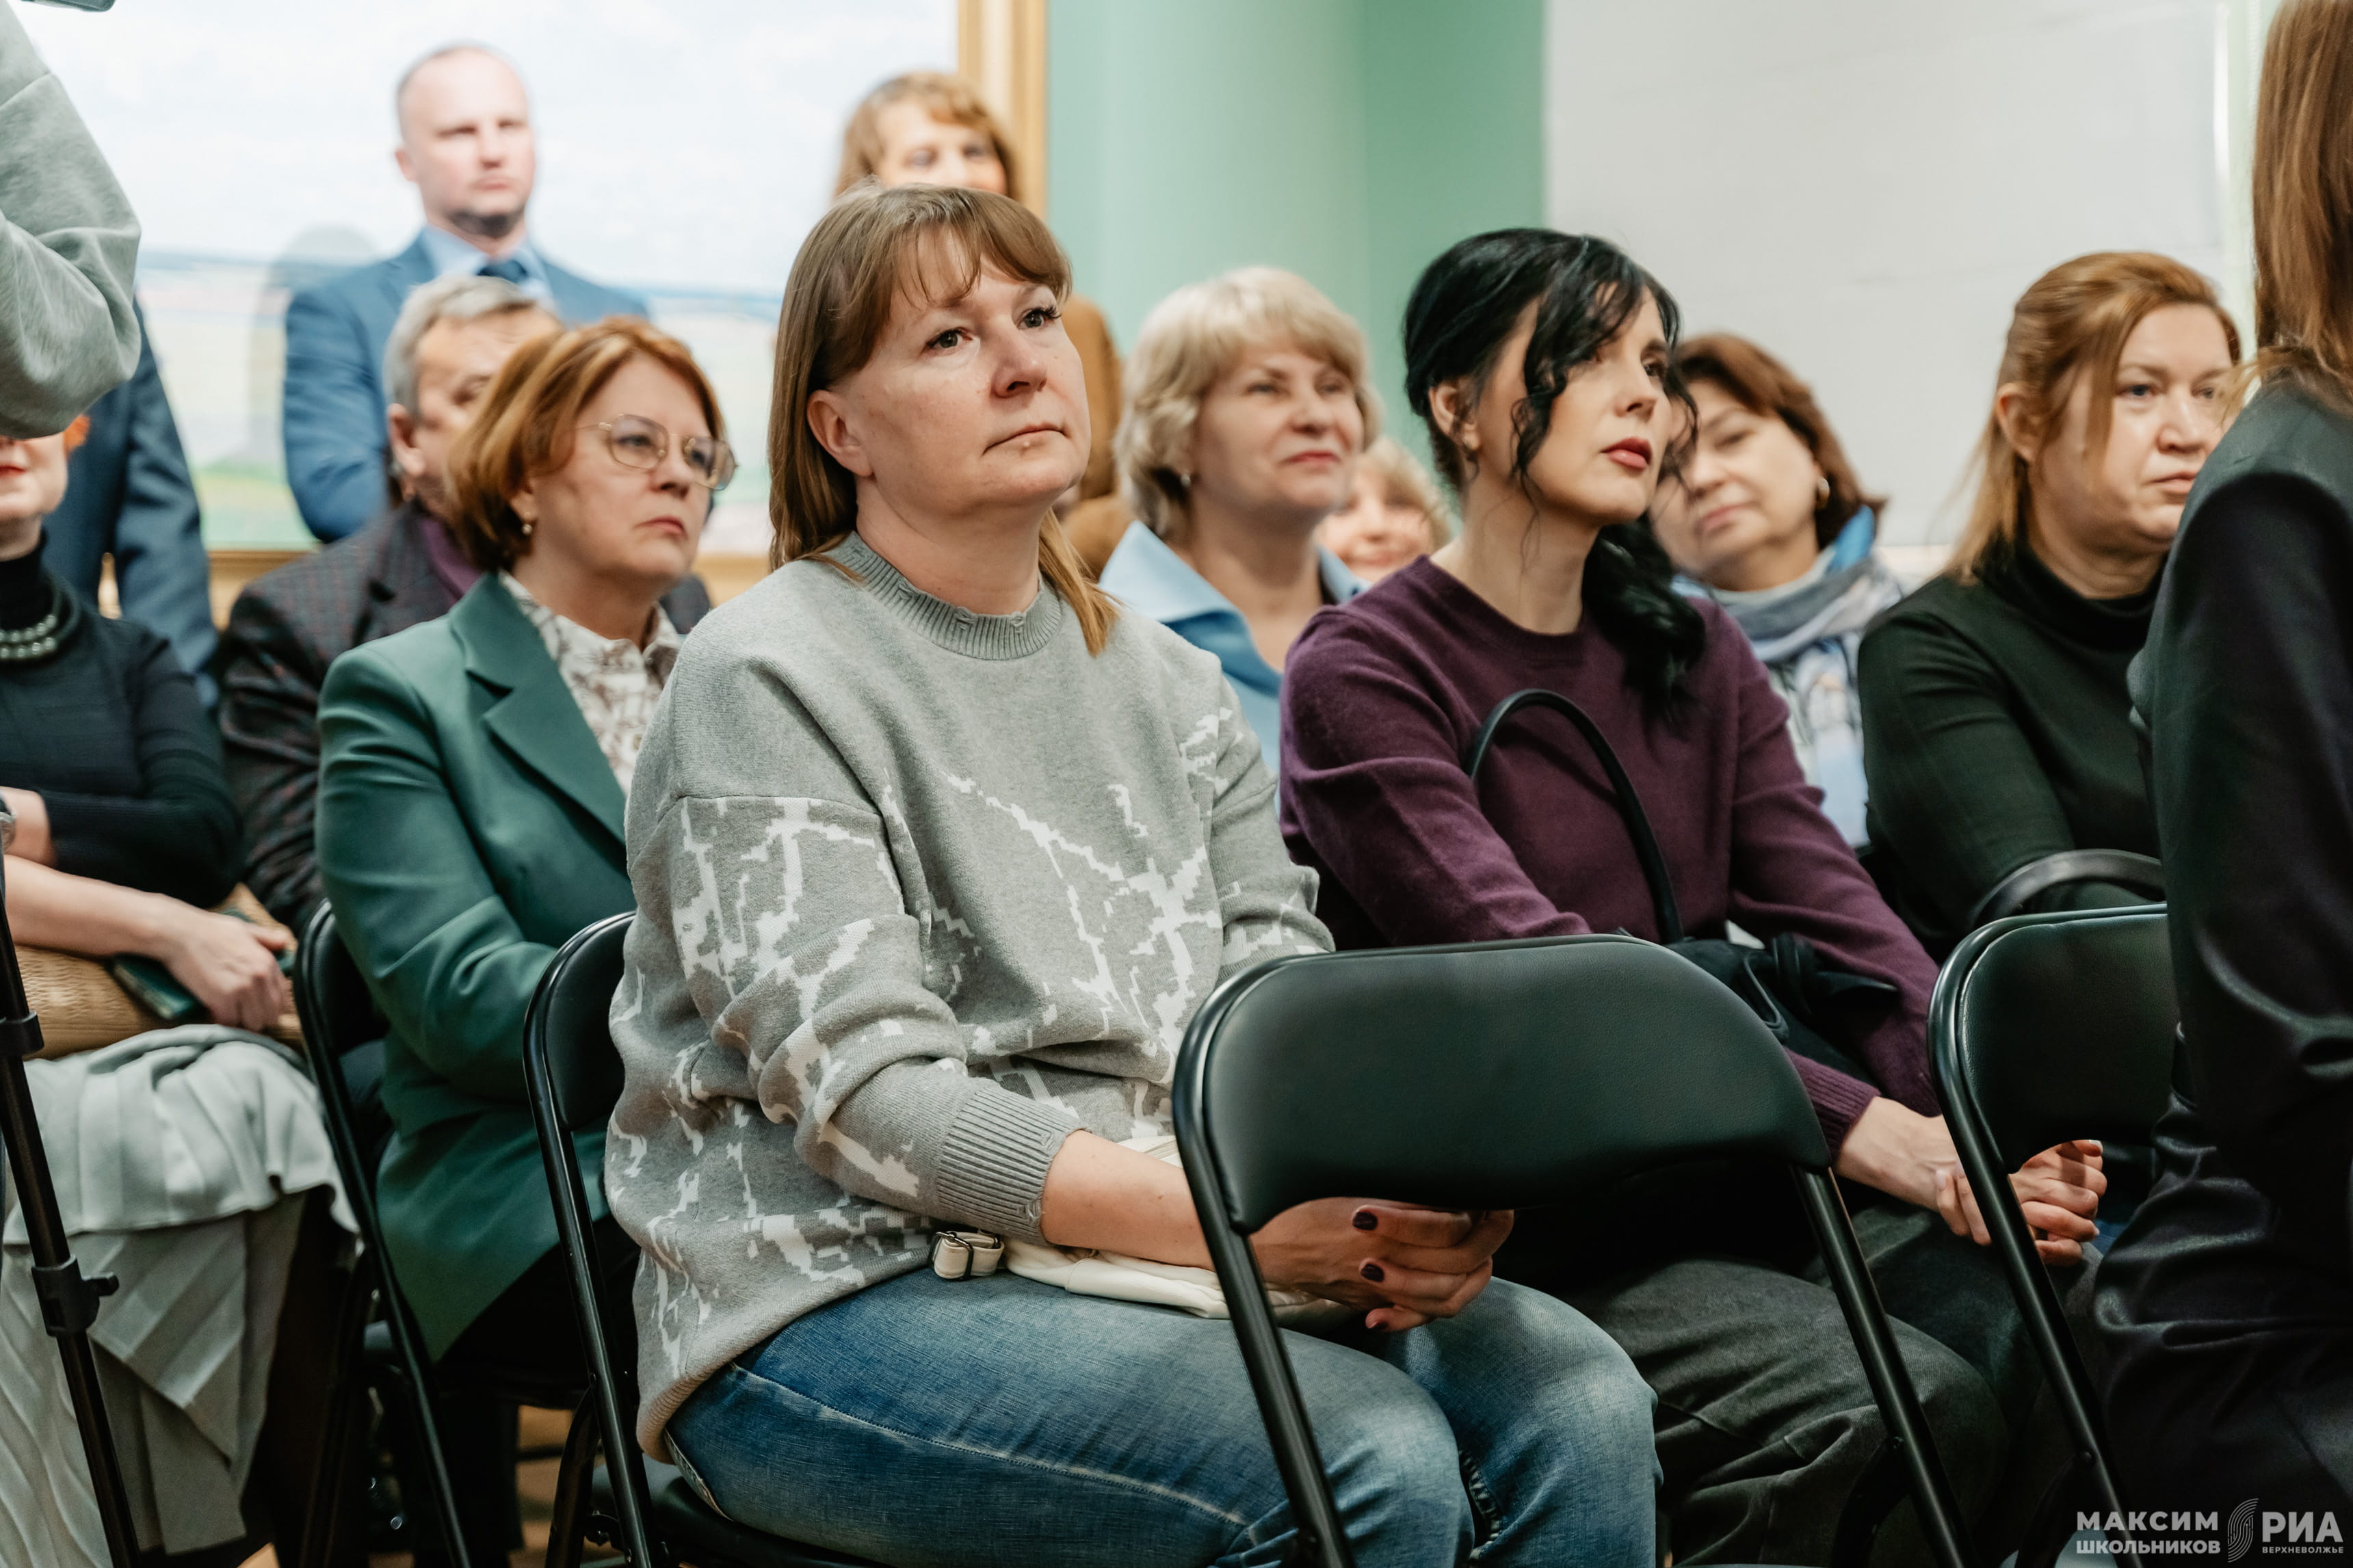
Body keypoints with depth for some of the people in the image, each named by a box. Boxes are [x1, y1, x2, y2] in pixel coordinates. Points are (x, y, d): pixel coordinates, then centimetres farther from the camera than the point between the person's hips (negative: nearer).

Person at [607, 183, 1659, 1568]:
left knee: (1580, 1402, -17)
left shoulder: (1166, 681, 16)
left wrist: (1403, 1195, -15)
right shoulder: (769, 684, -6)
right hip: (833, 1296, -6)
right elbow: (862, 1091, -16)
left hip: (1156, 1253, 6)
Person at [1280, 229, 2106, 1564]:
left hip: (1710, 1191, 7)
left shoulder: (1695, 656, 16)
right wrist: (1858, 1127, -29)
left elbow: (1836, 918, 4)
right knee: (1895, 1400, -27)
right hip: (1505, 1240, -6)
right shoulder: (1360, 677, -7)